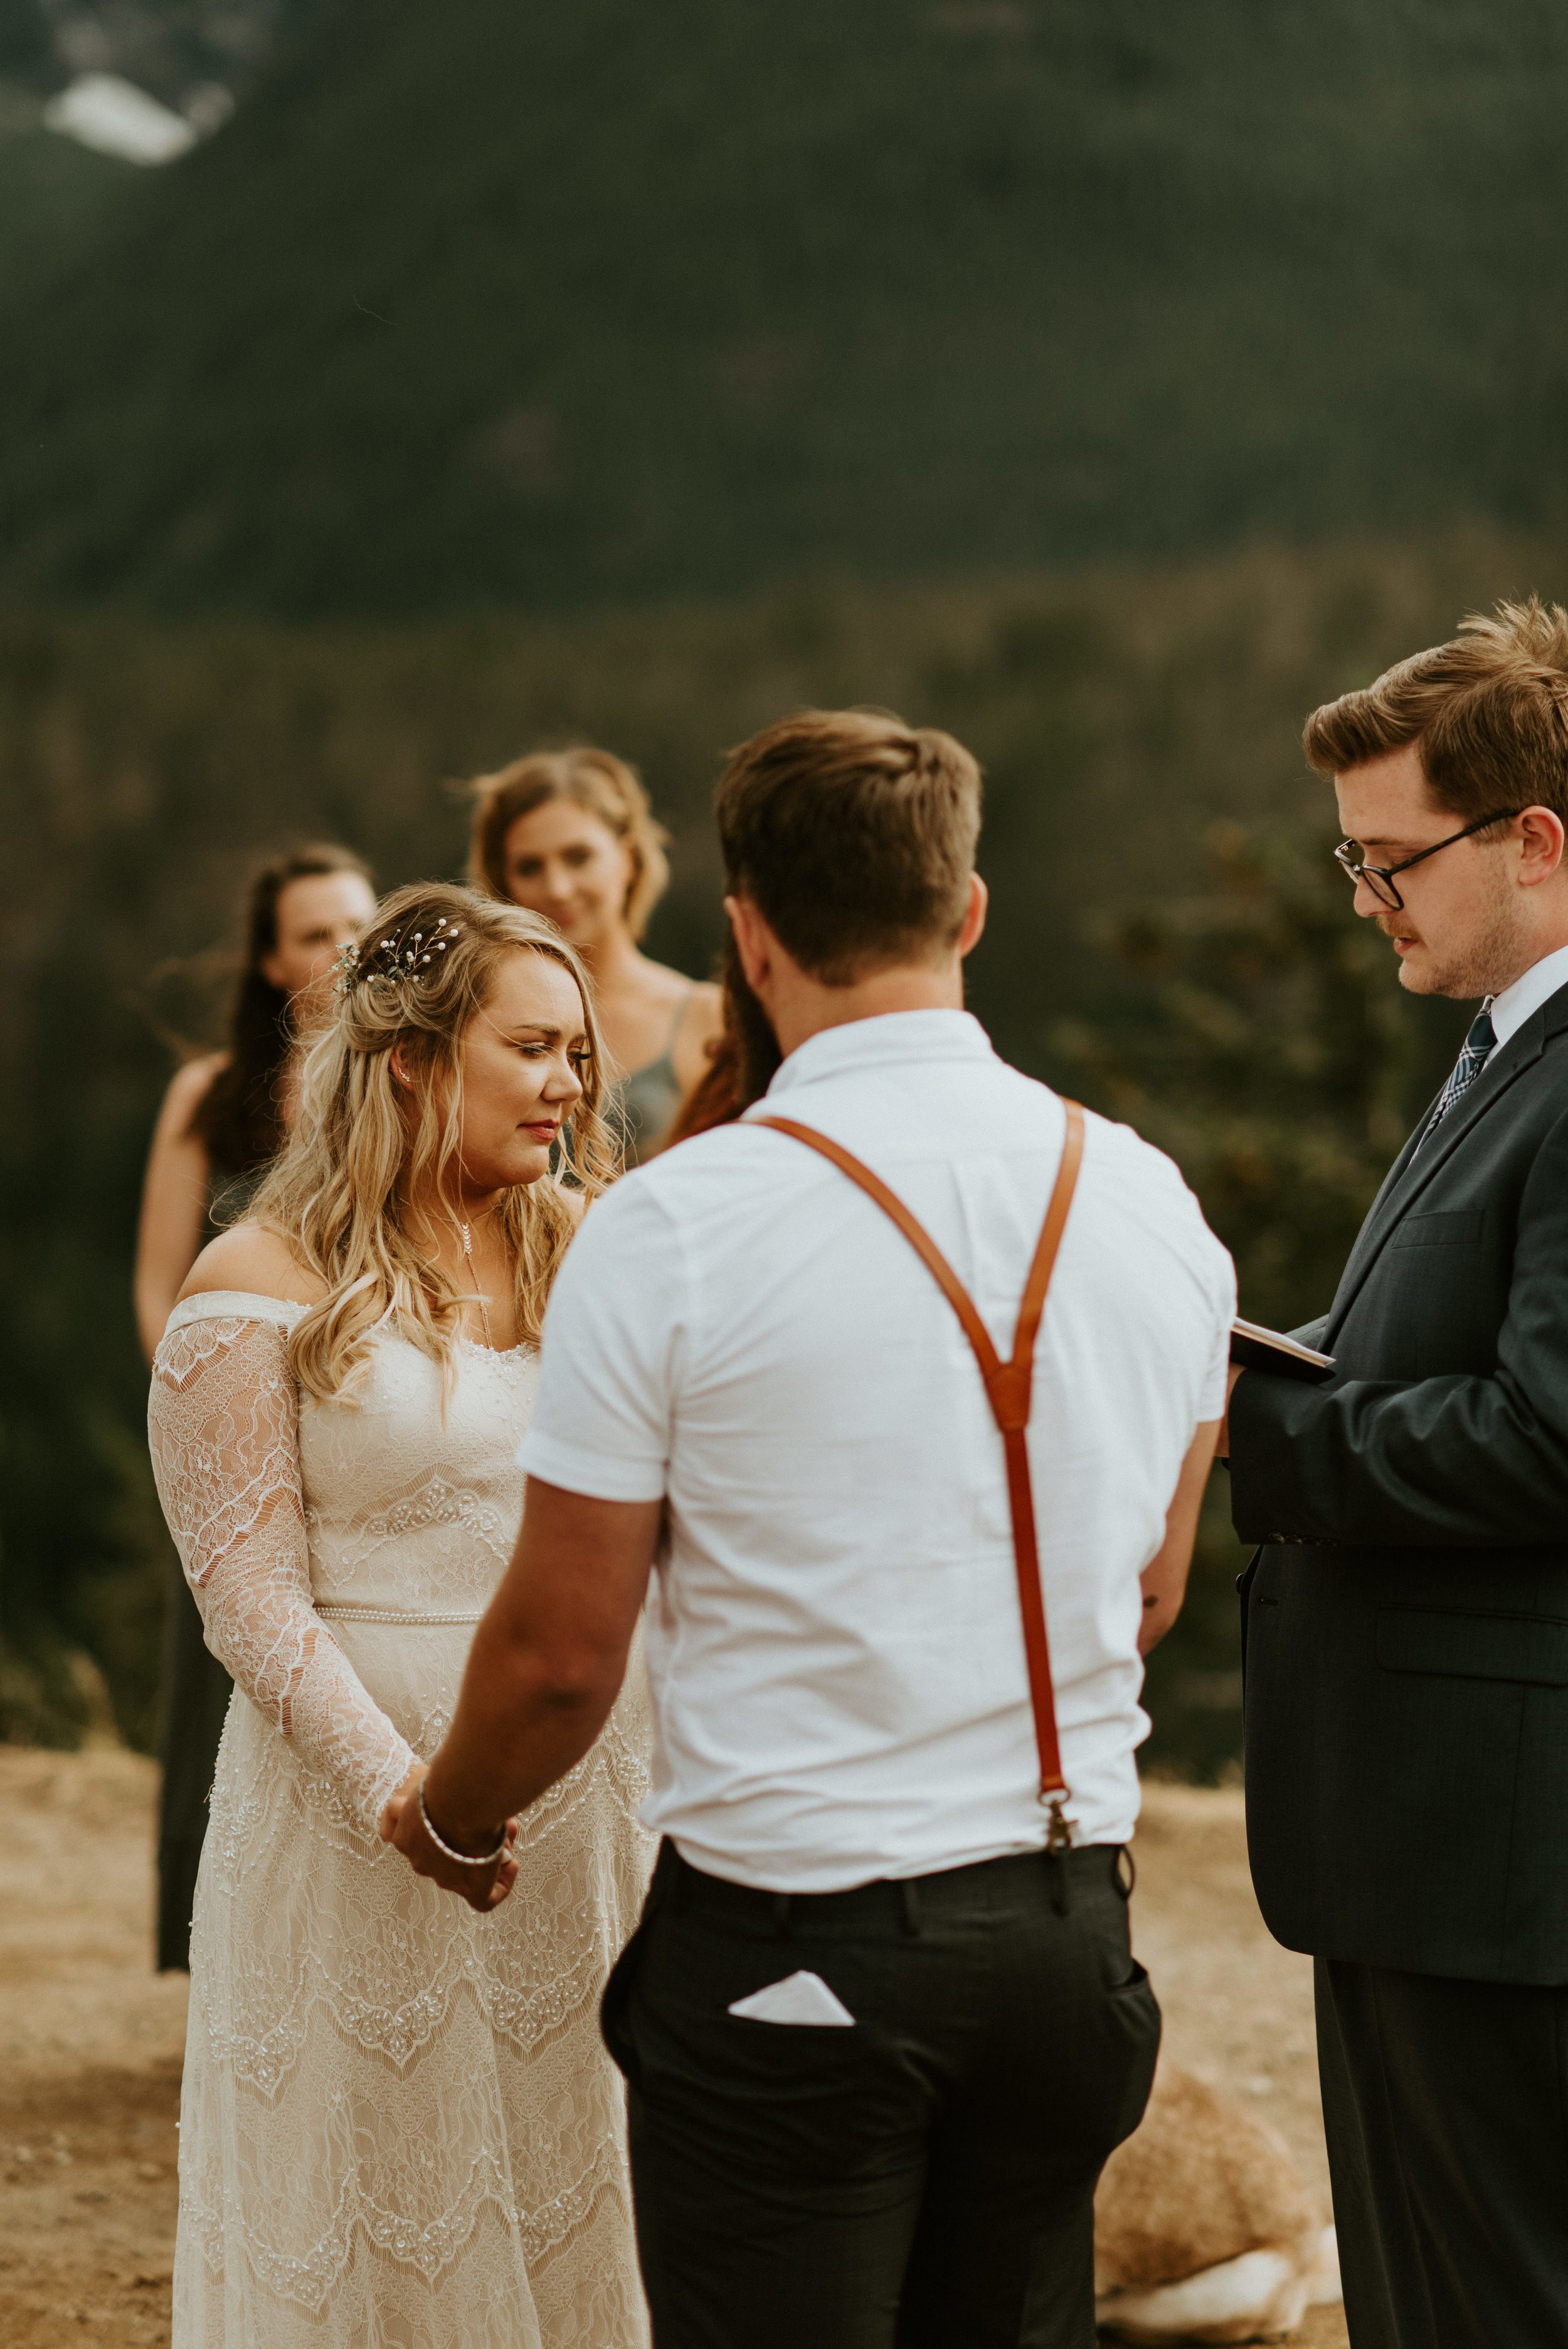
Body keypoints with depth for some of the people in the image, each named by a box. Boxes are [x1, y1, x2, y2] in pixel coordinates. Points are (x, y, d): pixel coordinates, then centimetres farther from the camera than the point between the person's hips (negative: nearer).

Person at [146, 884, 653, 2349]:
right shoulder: (265, 1288, -5)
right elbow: (252, 1597, -10)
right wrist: (402, 1792, -21)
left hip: (595, 1788, 4)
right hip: (361, 1781, -4)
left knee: (573, 2184, 10)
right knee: (380, 2203, 4)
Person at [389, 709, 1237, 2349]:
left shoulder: (674, 1227, -13)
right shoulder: (1148, 1201, 2)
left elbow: (561, 1652, -8)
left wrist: (448, 1823, 12)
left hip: (791, 1942, -5)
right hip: (1070, 1925, 5)